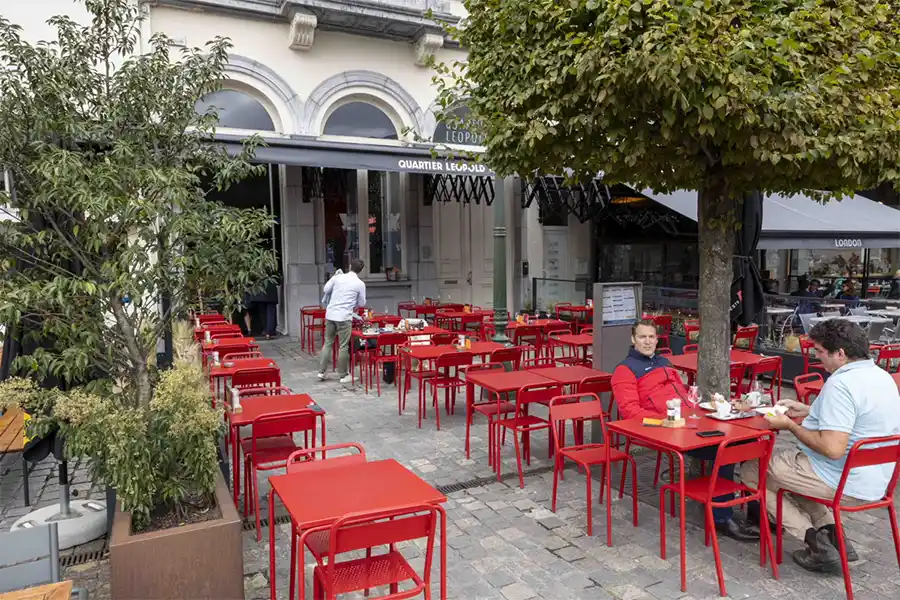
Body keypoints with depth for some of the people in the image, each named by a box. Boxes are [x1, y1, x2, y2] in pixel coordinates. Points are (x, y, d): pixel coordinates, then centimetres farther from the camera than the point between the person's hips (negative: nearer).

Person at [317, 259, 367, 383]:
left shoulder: (337, 277, 4)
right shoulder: (360, 284, -2)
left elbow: (326, 289, 13)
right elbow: (362, 303, 8)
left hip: (330, 314, 4)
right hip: (344, 317, -4)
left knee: (328, 343, 14)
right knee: (343, 346, 4)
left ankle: (321, 371, 16)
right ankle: (343, 375, 12)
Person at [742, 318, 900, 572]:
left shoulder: (841, 384, -26)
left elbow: (833, 449, -31)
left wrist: (790, 425, -17)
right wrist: (807, 411, 16)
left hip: (844, 484, -9)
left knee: (751, 471, 5)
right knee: (787, 459, 30)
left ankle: (813, 538, -1)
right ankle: (831, 532, 15)